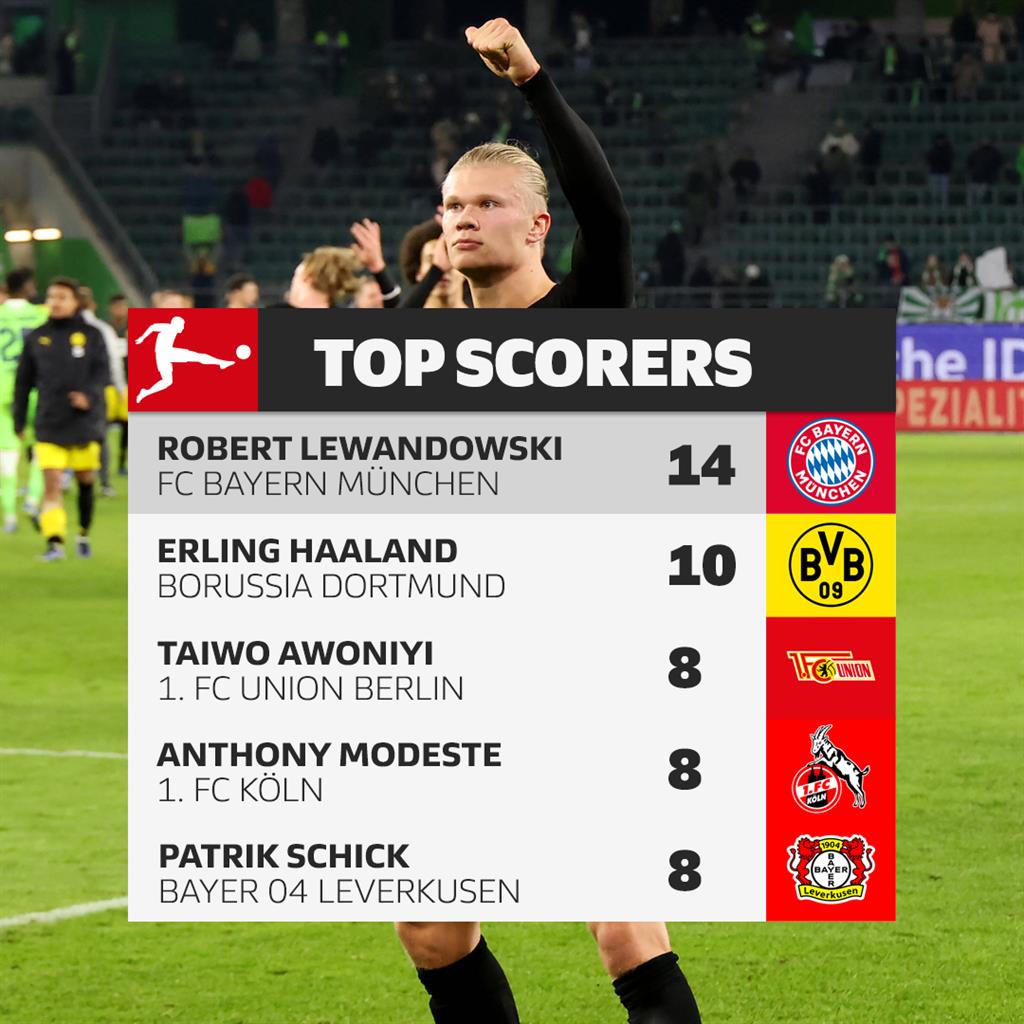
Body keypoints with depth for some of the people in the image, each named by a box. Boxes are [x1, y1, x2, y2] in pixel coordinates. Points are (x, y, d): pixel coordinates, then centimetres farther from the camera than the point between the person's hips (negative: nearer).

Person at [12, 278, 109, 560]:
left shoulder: (91, 335, 3)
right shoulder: (36, 337, 8)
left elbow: (103, 372, -4)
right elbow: (23, 380, 12)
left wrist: (89, 394, -23)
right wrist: (19, 419, 11)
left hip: (84, 419, 0)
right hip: (49, 423, 0)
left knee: (85, 480, 9)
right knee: (51, 481, -12)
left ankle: (84, 534, 30)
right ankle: (54, 542, -17)